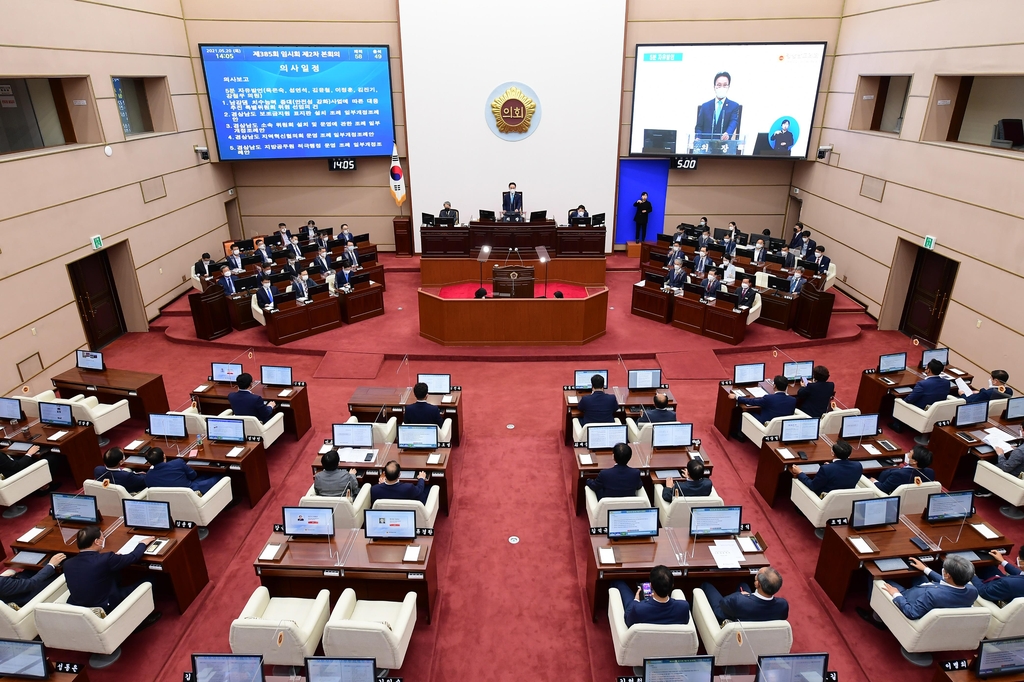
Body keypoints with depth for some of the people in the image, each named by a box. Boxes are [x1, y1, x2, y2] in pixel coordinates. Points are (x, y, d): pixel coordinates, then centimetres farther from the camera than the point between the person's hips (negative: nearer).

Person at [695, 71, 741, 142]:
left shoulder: (734, 106, 10)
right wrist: (698, 139, -8)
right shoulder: (705, 106, 15)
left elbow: (733, 122, -6)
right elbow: (699, 126, 13)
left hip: (724, 144, -1)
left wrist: (728, 133, -28)